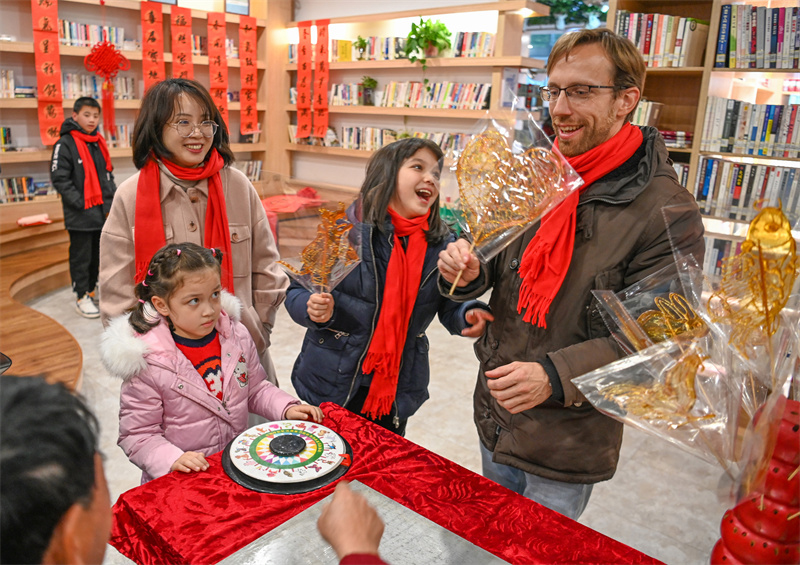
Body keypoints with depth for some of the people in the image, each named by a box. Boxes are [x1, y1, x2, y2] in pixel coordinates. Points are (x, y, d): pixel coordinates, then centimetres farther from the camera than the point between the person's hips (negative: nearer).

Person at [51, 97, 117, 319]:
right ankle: (82, 297, 13)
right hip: (80, 215, -6)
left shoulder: (99, 143, 12)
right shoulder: (65, 144, -9)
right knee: (81, 257, 3)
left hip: (103, 213, 6)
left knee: (98, 256, 14)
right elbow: (59, 179, -13)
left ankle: (92, 290, 28)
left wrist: (111, 202, 6)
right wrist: (81, 203, -16)